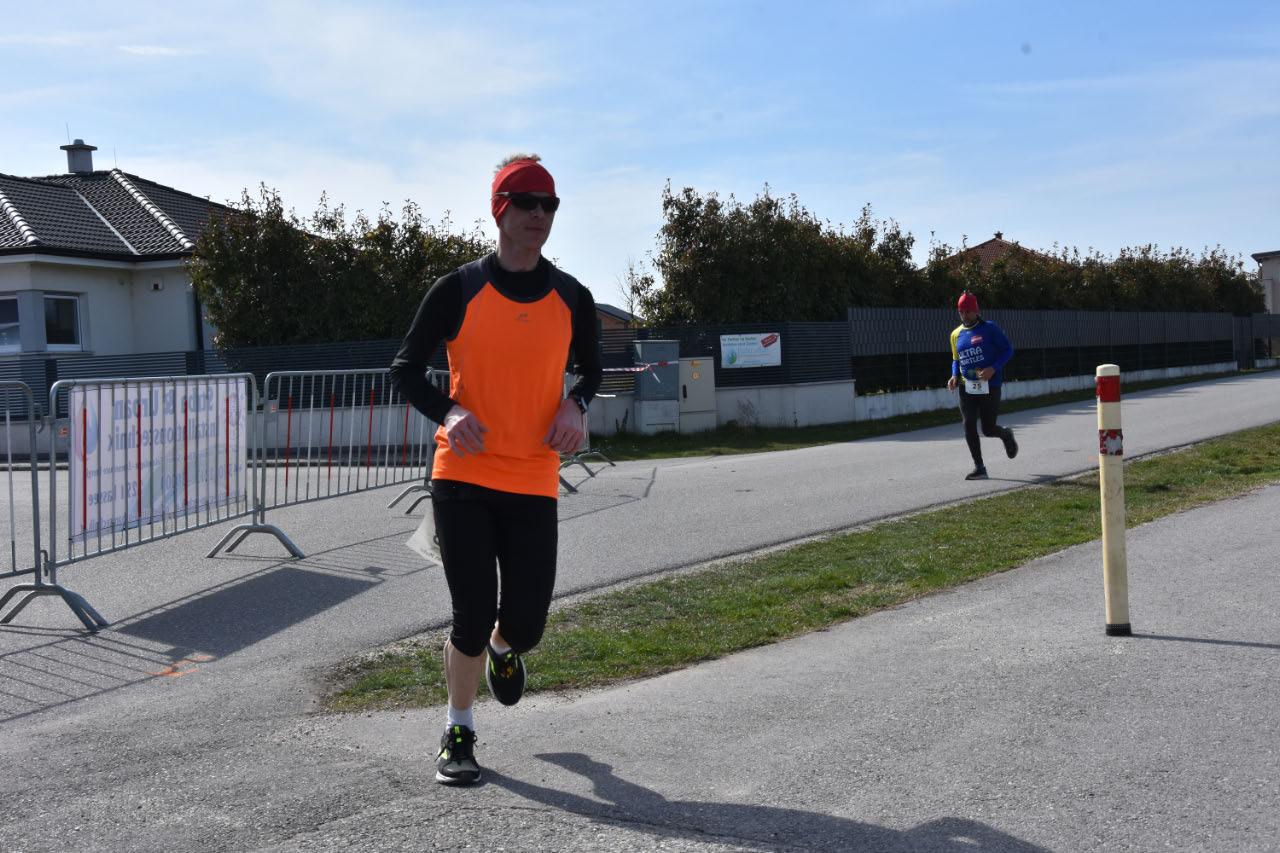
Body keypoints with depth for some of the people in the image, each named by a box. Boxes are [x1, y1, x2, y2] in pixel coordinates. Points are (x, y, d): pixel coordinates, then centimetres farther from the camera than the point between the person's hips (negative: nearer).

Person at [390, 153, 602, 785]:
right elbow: (405, 368, 2)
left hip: (534, 482, 2)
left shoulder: (571, 299, 5)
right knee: (472, 617, -5)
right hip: (463, 477, -2)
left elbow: (590, 367, 20)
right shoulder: (458, 290, -3)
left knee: (524, 625, 2)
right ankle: (458, 733, 18)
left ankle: (503, 647, 41)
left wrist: (575, 403, -3)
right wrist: (447, 412, -18)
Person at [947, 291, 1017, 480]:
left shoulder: (989, 328, -6)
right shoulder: (956, 335, 9)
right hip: (967, 387, 4)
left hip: (989, 386, -4)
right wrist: (955, 376, 1)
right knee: (969, 426, -7)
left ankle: (1005, 434, 37)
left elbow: (1008, 350, -5)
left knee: (988, 429, 0)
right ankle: (979, 468, 3)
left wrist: (993, 369, -19)